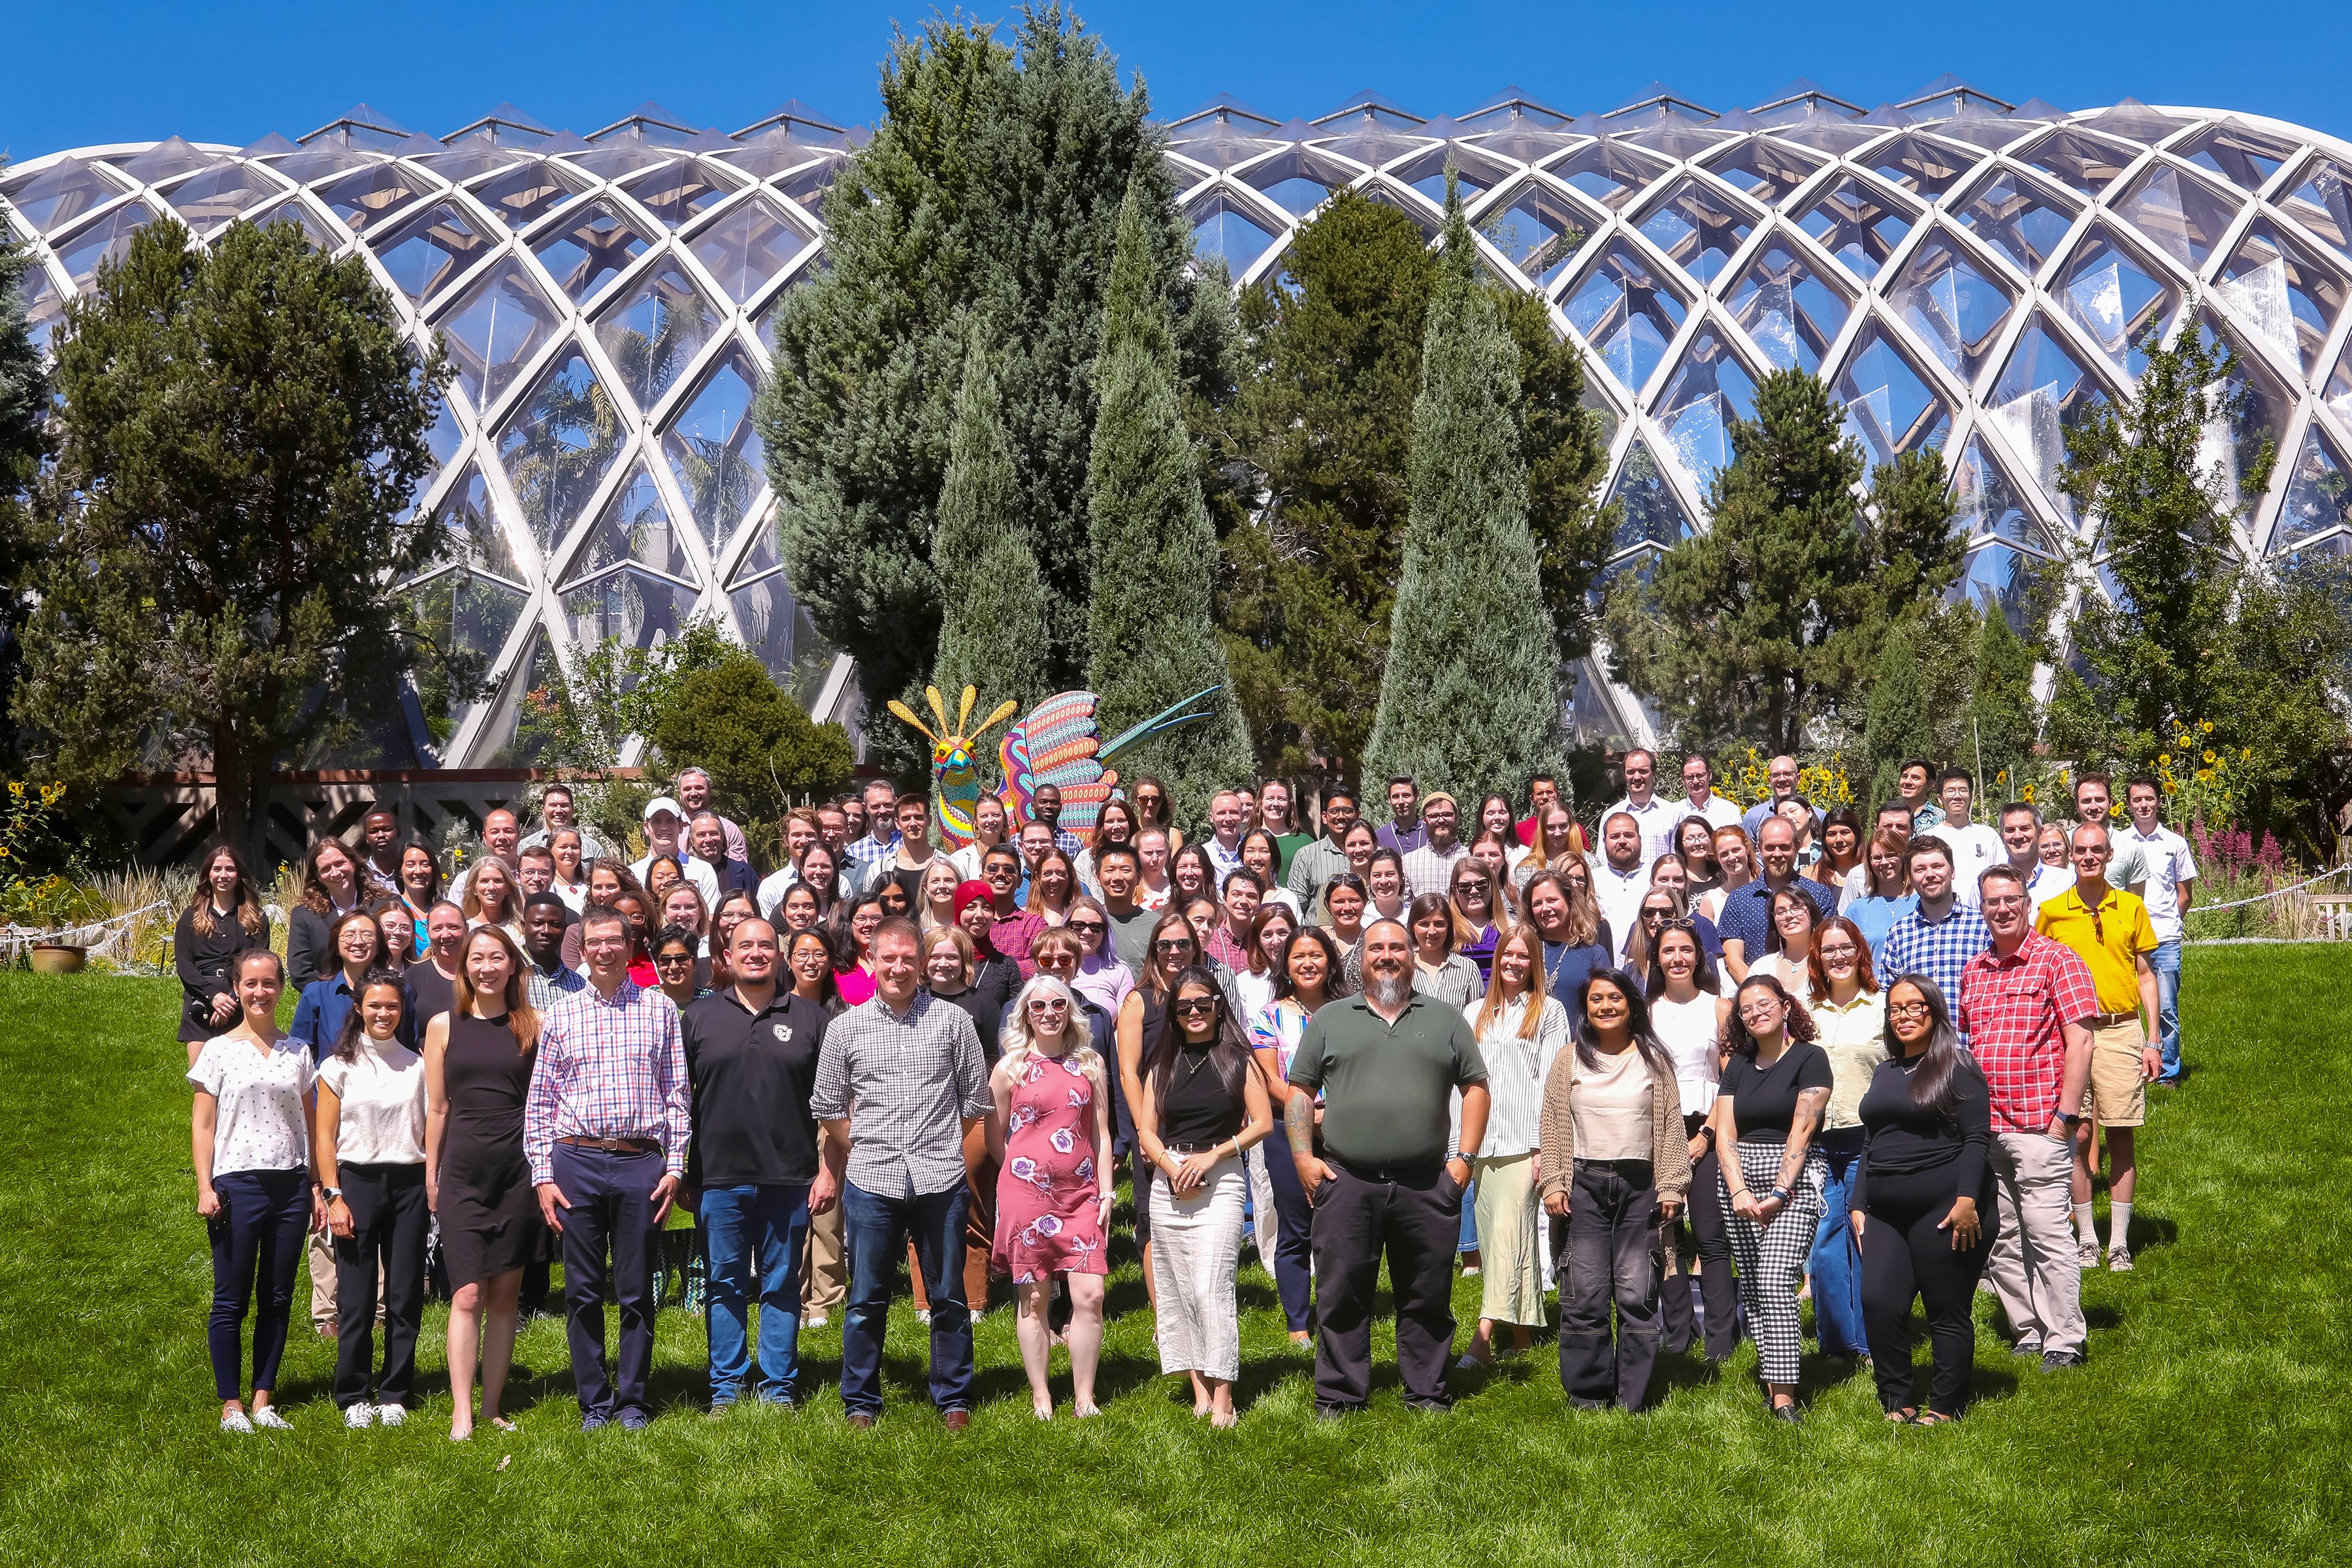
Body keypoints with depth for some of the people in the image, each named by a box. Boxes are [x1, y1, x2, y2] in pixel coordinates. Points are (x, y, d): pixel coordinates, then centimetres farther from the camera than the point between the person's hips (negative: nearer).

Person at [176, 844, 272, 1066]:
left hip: (242, 1005, 0)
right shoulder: (191, 917, 14)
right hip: (200, 1004, 1)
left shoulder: (256, 919, 13)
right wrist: (213, 995, -12)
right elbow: (183, 964, 5)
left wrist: (233, 1000, -12)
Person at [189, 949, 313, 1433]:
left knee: (278, 1299, 6)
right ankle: (231, 1405, 9)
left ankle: (263, 1400, 14)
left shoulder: (298, 1053, 10)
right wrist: (205, 1188, -8)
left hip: (290, 1186, 3)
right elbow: (202, 1124, 1)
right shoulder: (219, 1050, 2)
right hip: (238, 1184, -3)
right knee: (232, 1299, 1)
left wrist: (318, 1187, 8)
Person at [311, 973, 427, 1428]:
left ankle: (395, 1396, 13)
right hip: (357, 1182, -1)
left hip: (409, 1185, 2)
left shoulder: (418, 1066, 9)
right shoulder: (340, 1067, 4)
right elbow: (323, 1137, 2)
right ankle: (354, 1398, 11)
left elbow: (431, 1132, 9)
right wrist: (333, 1196, -6)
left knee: (405, 1296, 3)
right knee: (356, 1298, 0)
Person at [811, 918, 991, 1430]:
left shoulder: (952, 1021, 5)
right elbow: (830, 1108, 13)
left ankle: (954, 1400, 18)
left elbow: (976, 1099, 11)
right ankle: (861, 1402, 18)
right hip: (870, 1180, 0)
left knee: (948, 1297, 7)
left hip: (941, 1180, 0)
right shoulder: (846, 1028, 7)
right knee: (867, 1299, 6)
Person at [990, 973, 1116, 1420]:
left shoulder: (1091, 1064, 10)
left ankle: (1085, 1398, 4)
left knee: (1090, 1295, -6)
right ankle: (1041, 1397, 12)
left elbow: (1101, 1133, 10)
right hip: (1027, 1194, -2)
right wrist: (1026, 1171, 7)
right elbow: (994, 1139, 10)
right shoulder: (1009, 1068, 3)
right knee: (1034, 1299, 3)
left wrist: (1106, 1191, 5)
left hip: (1082, 1194, 2)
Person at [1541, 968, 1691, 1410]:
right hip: (1584, 1184, 0)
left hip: (1639, 1186, 0)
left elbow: (1671, 1129, 7)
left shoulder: (1653, 1060, 8)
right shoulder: (1569, 1062, 9)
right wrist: (1553, 1185, 0)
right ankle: (1588, 1390, 8)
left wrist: (1671, 1187, 1)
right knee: (1584, 1294, -3)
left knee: (1637, 1294, -3)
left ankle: (1633, 1396, 5)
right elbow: (1554, 1129, 8)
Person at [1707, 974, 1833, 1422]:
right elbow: (1725, 1133, 5)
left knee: (1775, 1282, -17)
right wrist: (1739, 1191, -10)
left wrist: (1779, 1192, -14)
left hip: (1795, 1179, -6)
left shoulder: (1809, 1058, -2)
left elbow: (1802, 1129, -9)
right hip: (1741, 1178, 6)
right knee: (1752, 1287, 3)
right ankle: (1770, 1381, 9)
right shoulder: (1738, 1066, 13)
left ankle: (1784, 1398, -17)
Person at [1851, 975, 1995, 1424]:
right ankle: (1897, 1402, 4)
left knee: (1947, 1310, 1)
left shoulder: (1957, 1068, -2)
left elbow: (1977, 1140, -9)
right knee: (1878, 1302, -8)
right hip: (1885, 1213, 6)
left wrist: (1967, 1201, -18)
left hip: (1942, 1208, -6)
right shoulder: (1884, 1073, 19)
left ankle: (1945, 1406, 12)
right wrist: (1858, 1204, 15)